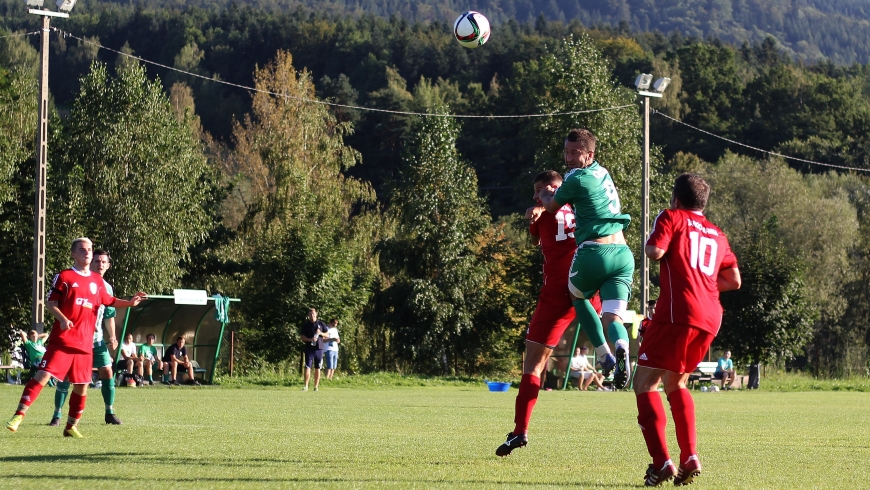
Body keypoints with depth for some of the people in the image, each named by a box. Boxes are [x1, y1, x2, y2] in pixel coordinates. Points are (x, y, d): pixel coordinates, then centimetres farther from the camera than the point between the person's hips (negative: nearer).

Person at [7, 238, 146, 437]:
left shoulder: (98, 281, 14)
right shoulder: (64, 277, 0)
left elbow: (110, 301, 28)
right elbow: (50, 303, -4)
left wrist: (130, 302, 11)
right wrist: (62, 319, -21)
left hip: (85, 343, 5)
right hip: (62, 339, -5)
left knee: (82, 385, 6)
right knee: (43, 374, -14)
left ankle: (71, 426, 19)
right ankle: (19, 415, -12)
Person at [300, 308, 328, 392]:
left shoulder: (321, 324, 9)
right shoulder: (306, 325, 5)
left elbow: (327, 335, 12)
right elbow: (302, 336, 2)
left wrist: (320, 333, -8)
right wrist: (310, 339, -15)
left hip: (319, 348, 1)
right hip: (309, 348, -1)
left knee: (317, 368, 4)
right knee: (308, 367, -9)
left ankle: (316, 386, 9)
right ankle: (306, 386, -9)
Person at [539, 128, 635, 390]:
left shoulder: (577, 179, -7)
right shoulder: (602, 173, 16)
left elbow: (551, 206, 10)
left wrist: (545, 194, 30)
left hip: (593, 251, -6)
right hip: (623, 253, 6)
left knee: (578, 296, 24)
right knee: (612, 318, -1)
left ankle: (605, 356, 13)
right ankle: (621, 348, -36)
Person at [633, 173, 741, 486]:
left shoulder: (672, 218, 7)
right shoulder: (717, 235, 24)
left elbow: (655, 251, -9)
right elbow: (734, 280, 24)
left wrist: (649, 243, 13)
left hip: (678, 312, -7)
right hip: (710, 319, 7)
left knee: (645, 382, -3)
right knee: (675, 383, 23)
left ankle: (661, 462, -18)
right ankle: (690, 458, 8)